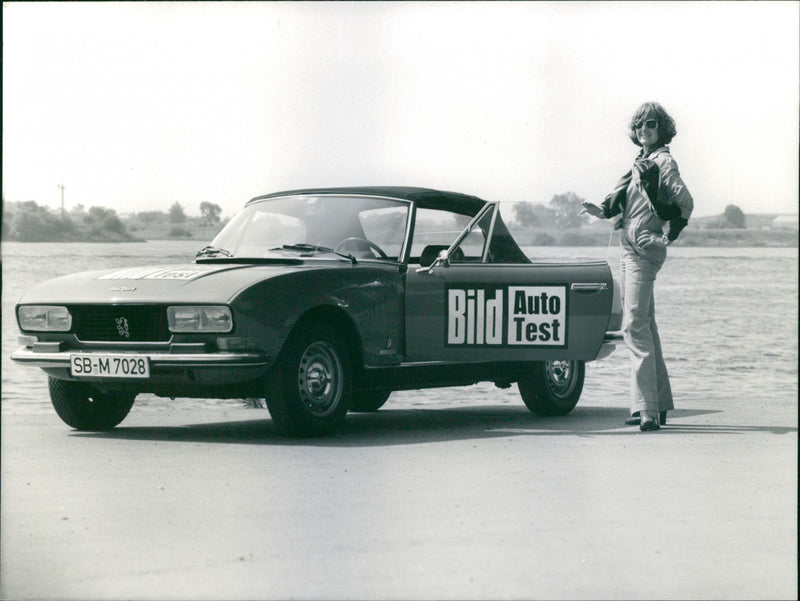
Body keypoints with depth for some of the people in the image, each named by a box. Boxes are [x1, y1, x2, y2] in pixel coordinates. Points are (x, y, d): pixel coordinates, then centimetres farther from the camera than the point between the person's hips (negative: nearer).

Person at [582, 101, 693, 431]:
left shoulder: (663, 162, -9)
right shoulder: (641, 163, 17)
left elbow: (685, 202, -20)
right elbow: (620, 205, 22)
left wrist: (669, 235, -17)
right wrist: (599, 211, 8)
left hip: (645, 249, -10)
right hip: (630, 248, 10)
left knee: (635, 324, -16)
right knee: (645, 325, 13)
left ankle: (647, 408, -19)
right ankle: (658, 405, 20)